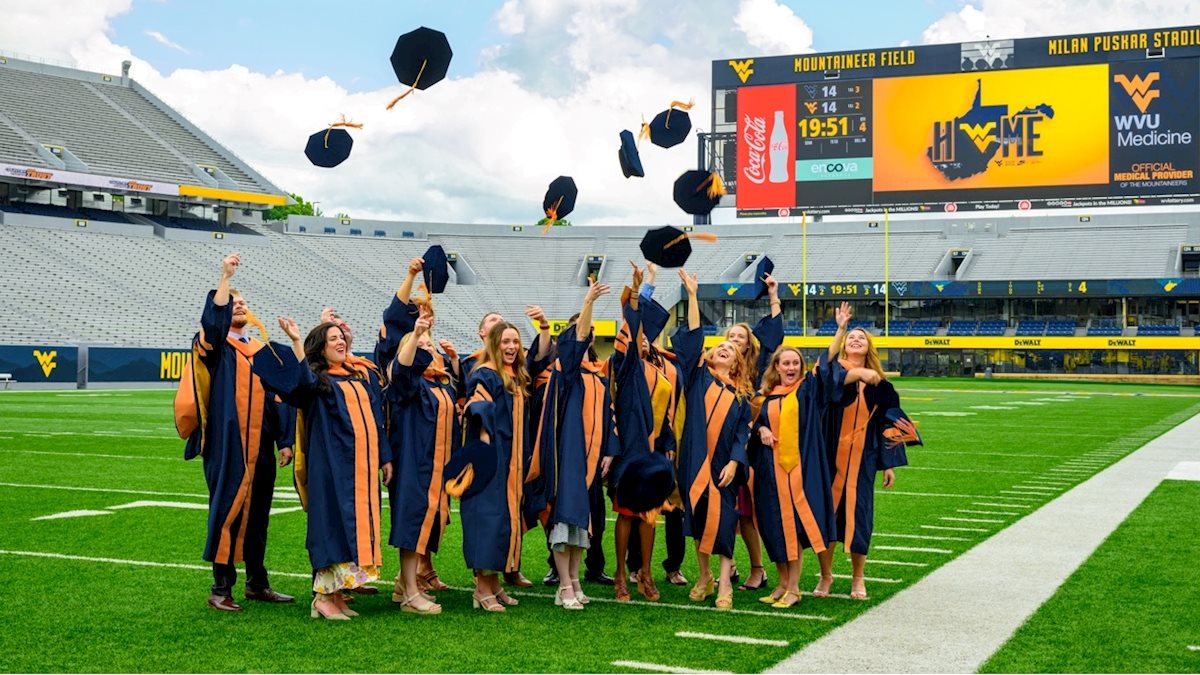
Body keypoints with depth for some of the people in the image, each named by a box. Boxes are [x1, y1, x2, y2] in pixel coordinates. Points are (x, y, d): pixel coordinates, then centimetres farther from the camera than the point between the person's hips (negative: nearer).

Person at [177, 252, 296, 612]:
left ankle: (257, 583, 21)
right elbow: (213, 321, -23)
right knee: (227, 509, -4)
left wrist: (285, 440, 6)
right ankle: (221, 588, 3)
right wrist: (225, 278, -28)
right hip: (227, 444, -5)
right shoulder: (215, 346, 1)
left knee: (257, 511, 11)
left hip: (260, 445, 5)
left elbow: (278, 396, 13)